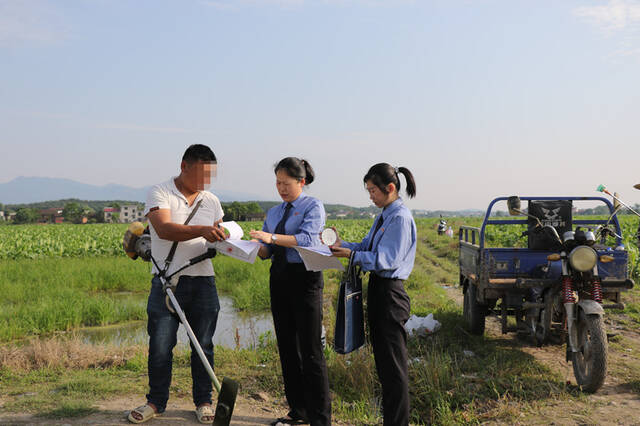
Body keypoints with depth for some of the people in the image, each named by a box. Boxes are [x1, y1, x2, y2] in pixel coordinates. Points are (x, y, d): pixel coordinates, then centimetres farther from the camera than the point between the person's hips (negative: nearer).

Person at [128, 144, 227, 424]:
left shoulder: (211, 201, 11)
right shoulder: (160, 194, -4)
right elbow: (164, 229, -20)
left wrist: (224, 241, -9)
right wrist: (201, 230, -32)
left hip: (202, 281, 3)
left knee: (203, 346, 9)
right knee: (160, 345, 2)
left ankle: (203, 402, 22)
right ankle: (156, 402, 19)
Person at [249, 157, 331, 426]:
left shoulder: (313, 207, -2)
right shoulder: (274, 213, 18)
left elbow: (308, 238, -18)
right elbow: (266, 251, 15)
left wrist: (272, 237, -27)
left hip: (305, 278, -7)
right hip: (279, 278, 7)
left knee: (310, 350, -6)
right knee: (286, 346, 11)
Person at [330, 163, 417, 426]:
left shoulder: (401, 218, -16)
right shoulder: (383, 217, 14)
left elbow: (387, 259, -22)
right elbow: (366, 247, 16)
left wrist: (352, 255, -26)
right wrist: (341, 245, 1)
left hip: (389, 293, -10)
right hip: (377, 288, 10)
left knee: (393, 365, -1)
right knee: (382, 360, 17)